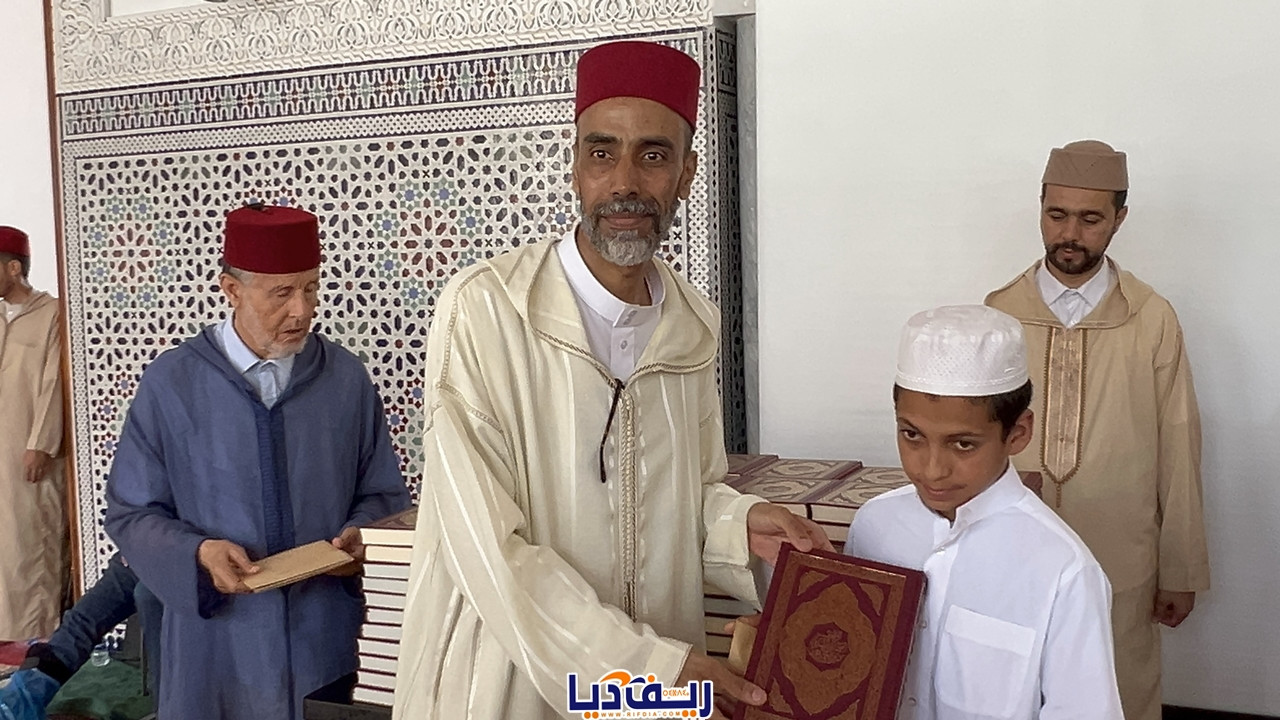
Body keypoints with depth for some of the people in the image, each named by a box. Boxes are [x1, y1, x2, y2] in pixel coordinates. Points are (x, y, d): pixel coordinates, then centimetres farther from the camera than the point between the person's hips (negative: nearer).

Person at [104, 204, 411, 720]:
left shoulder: (347, 379, -3)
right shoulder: (171, 383, -6)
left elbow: (383, 496, 6)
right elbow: (131, 512, 0)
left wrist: (359, 535, -14)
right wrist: (198, 553, -17)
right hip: (217, 646, -1)